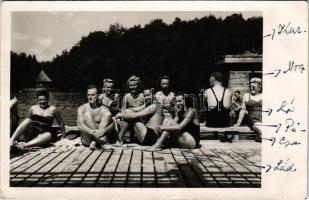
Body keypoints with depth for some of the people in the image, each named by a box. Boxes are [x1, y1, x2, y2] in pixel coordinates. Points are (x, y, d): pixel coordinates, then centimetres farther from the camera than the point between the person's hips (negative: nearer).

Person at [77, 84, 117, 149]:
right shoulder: (82, 108, 2)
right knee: (86, 114, -19)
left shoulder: (104, 109, 3)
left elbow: (112, 124, -9)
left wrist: (103, 131, -32)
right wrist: (93, 132, -31)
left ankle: (94, 142, -28)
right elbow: (80, 125, -13)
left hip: (102, 137, 1)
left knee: (108, 114, -16)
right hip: (87, 139, 0)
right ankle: (100, 142, -27)